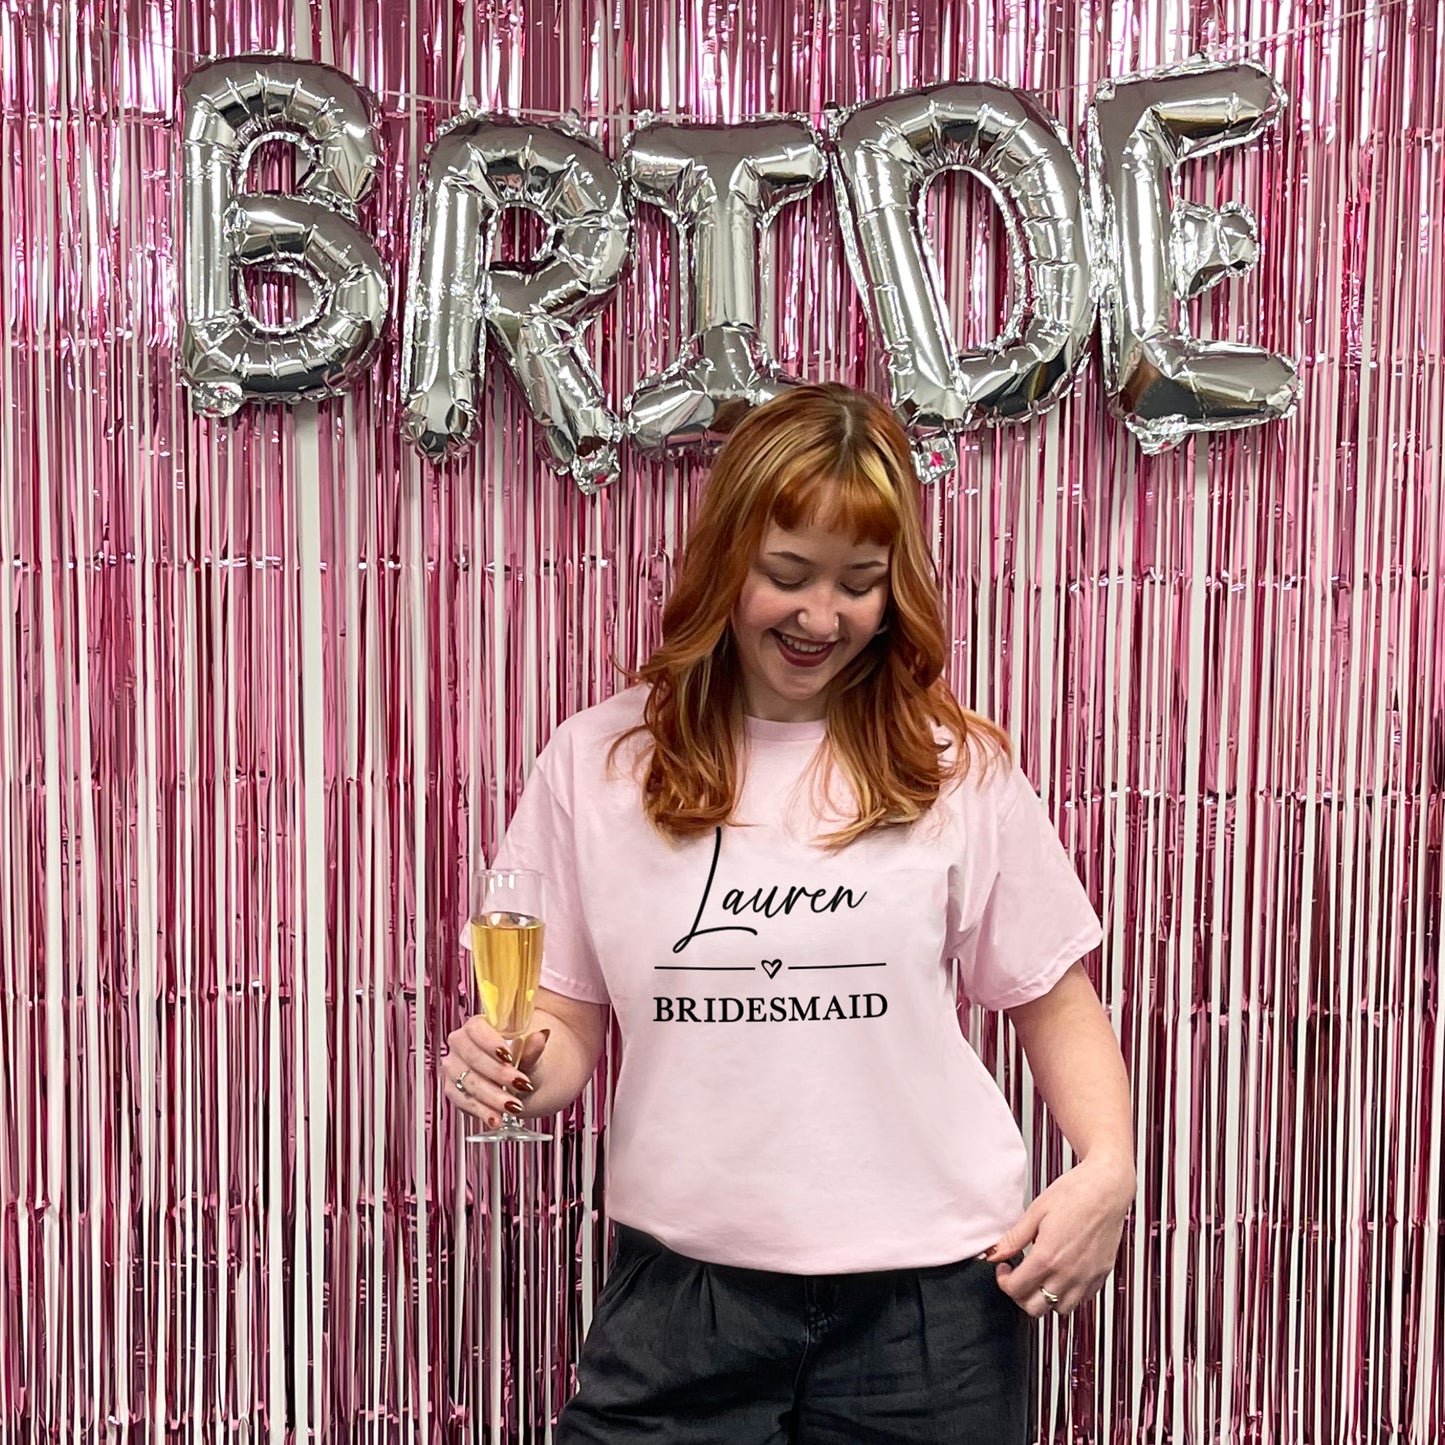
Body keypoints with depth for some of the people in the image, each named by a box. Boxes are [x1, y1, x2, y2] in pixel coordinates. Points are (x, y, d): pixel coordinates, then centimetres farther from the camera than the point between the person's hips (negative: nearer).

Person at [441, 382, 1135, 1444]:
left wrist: (1108, 1168, -11)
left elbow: (1056, 1001, 5)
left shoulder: (957, 768, -3)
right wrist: (520, 1074, -17)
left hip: (927, 1300, 0)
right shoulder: (597, 762, -1)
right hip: (682, 1287, 1)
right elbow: (572, 1018, 4)